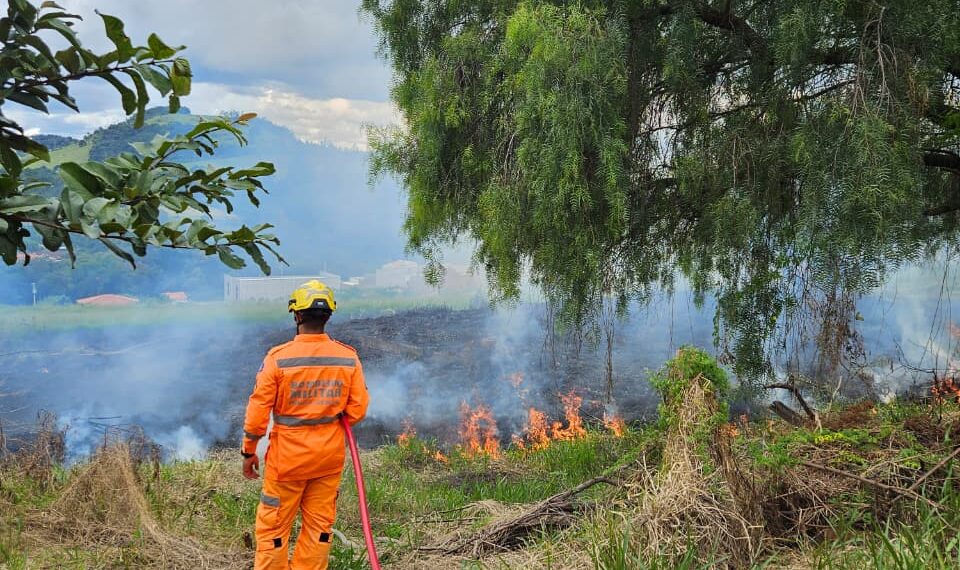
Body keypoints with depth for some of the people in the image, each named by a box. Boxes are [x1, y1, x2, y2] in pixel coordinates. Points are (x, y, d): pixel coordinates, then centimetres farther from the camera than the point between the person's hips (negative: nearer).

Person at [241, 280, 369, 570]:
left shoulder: (279, 357, -14)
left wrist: (249, 451, 1)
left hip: (288, 456, -3)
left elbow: (258, 410, -11)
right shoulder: (348, 357, -6)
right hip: (330, 457, 3)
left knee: (273, 525, 10)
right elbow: (357, 409, -2)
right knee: (319, 524, 14)